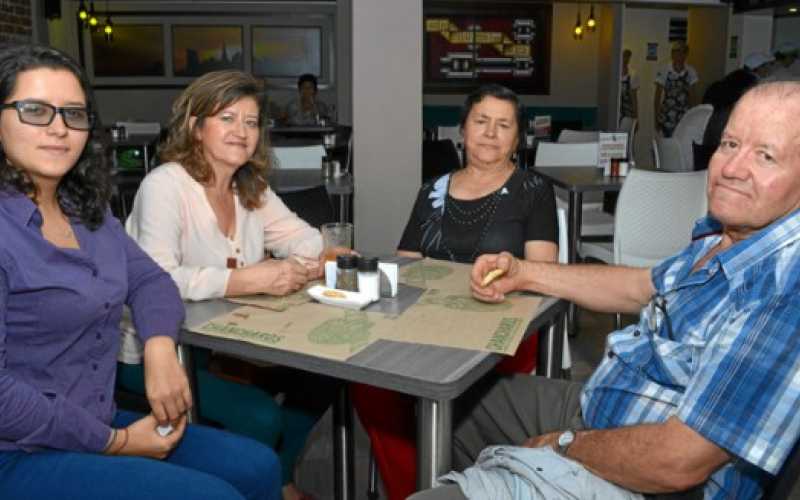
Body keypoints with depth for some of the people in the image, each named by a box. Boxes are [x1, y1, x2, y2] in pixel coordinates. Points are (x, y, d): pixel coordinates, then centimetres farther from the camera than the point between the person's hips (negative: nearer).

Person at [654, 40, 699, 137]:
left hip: (684, 115, 2)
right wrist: (656, 118, -2)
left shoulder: (690, 72, 1)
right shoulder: (664, 71, -6)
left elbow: (691, 96, 7)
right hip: (667, 115, -2)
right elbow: (657, 97, -1)